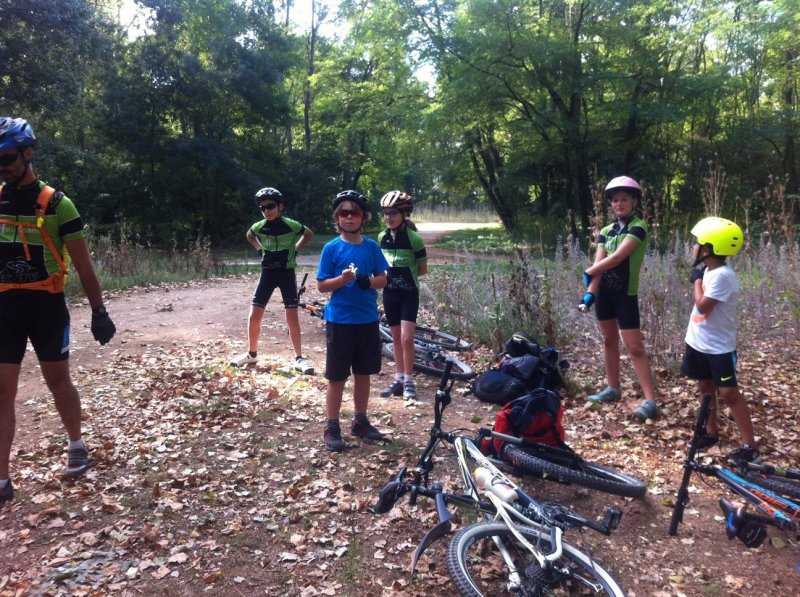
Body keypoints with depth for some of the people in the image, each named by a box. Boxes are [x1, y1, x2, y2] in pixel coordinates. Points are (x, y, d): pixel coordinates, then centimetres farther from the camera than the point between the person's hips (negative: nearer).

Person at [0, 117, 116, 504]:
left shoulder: (56, 204, -7)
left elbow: (83, 264, -5)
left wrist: (98, 312, -6)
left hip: (46, 307, -3)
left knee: (58, 381, 12)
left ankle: (76, 446, 34)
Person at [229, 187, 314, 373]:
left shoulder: (290, 225, -11)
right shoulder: (259, 226, -2)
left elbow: (309, 233, 8)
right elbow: (249, 236, 22)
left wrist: (296, 249, 0)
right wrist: (260, 248, 7)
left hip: (286, 273, -3)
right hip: (267, 273, 3)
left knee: (292, 317, -1)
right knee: (254, 316, 1)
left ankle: (299, 357, 9)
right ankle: (252, 353, 19)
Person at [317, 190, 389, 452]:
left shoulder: (372, 247, 3)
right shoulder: (331, 248, -5)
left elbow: (383, 279, 4)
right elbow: (322, 285, -5)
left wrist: (368, 281, -18)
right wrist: (342, 279, -23)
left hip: (367, 320, 3)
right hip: (339, 320, -3)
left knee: (363, 373, 14)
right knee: (337, 376, 4)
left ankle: (360, 421, 29)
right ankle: (332, 428, 15)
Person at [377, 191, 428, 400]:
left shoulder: (414, 238, -13)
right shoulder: (382, 238, 1)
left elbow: (422, 269, -4)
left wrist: (405, 275, -3)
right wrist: (389, 274, 0)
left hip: (409, 293, -4)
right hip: (389, 293, 4)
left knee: (406, 338, -9)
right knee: (396, 338, 10)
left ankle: (409, 381, 4)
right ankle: (399, 379, 19)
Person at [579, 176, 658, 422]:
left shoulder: (638, 227, -11)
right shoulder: (606, 231, 7)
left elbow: (617, 257, -23)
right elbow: (599, 263, -4)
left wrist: (587, 272, -12)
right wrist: (590, 290, -19)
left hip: (626, 293, -6)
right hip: (604, 291, 6)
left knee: (634, 347, -9)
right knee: (609, 340, 15)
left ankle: (650, 400, -8)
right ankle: (613, 388, 27)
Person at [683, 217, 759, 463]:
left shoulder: (722, 275, -23)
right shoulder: (709, 270, 5)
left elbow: (702, 306, -26)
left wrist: (697, 279, -15)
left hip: (719, 347, -9)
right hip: (699, 343, 9)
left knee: (729, 394, -5)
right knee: (706, 388, 18)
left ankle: (750, 446, 2)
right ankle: (711, 432, 33)